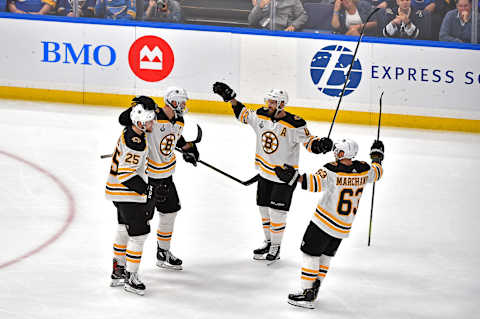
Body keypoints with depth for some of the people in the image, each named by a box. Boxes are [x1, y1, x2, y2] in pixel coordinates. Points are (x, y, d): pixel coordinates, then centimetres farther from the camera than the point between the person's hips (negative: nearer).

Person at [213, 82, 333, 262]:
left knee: (276, 213, -4)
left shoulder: (294, 125, -20)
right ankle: (268, 242, 30)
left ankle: (276, 248, 9)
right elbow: (244, 115, 16)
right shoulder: (261, 116, -2)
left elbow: (309, 142, -19)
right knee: (264, 209, 14)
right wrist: (230, 98, 9)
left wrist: (319, 145, -40)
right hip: (265, 173, 6)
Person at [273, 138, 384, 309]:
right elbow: (377, 172, 20)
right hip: (344, 227, 7)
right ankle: (314, 290, 24)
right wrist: (377, 157, 39)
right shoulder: (363, 169, -2)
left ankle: (306, 294, -2)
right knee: (325, 256, 20)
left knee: (310, 254, 1)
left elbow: (316, 182, -37)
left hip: (324, 222, -7)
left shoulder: (334, 170, -21)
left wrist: (295, 177, -47)